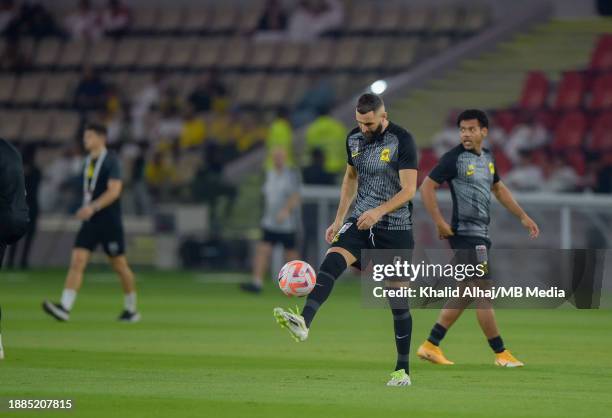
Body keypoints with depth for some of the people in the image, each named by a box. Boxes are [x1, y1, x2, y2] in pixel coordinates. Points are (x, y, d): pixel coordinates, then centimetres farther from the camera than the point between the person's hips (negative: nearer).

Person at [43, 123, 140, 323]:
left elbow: (114, 190, -21)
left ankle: (131, 310, 22)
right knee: (77, 261, -9)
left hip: (109, 222, -7)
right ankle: (64, 308, -19)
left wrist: (92, 207, -29)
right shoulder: (89, 161, 13)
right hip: (90, 222, 7)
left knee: (119, 265, 6)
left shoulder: (111, 160, -11)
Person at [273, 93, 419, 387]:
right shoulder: (354, 139, 6)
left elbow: (409, 189, -18)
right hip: (361, 222, 4)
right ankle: (304, 322, -45)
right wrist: (339, 218, 16)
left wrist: (379, 211, -32)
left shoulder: (402, 140, -13)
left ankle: (402, 370, 11)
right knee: (331, 261, -25)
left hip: (395, 228, -4)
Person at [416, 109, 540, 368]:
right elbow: (426, 187, -11)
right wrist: (440, 223, -15)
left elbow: (498, 189, 27)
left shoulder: (487, 157, 13)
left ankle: (430, 346, 17)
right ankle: (501, 354, -2)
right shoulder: (454, 158, -11)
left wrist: (523, 217, 25)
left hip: (480, 234, 9)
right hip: (466, 234, -9)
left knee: (464, 295, 12)